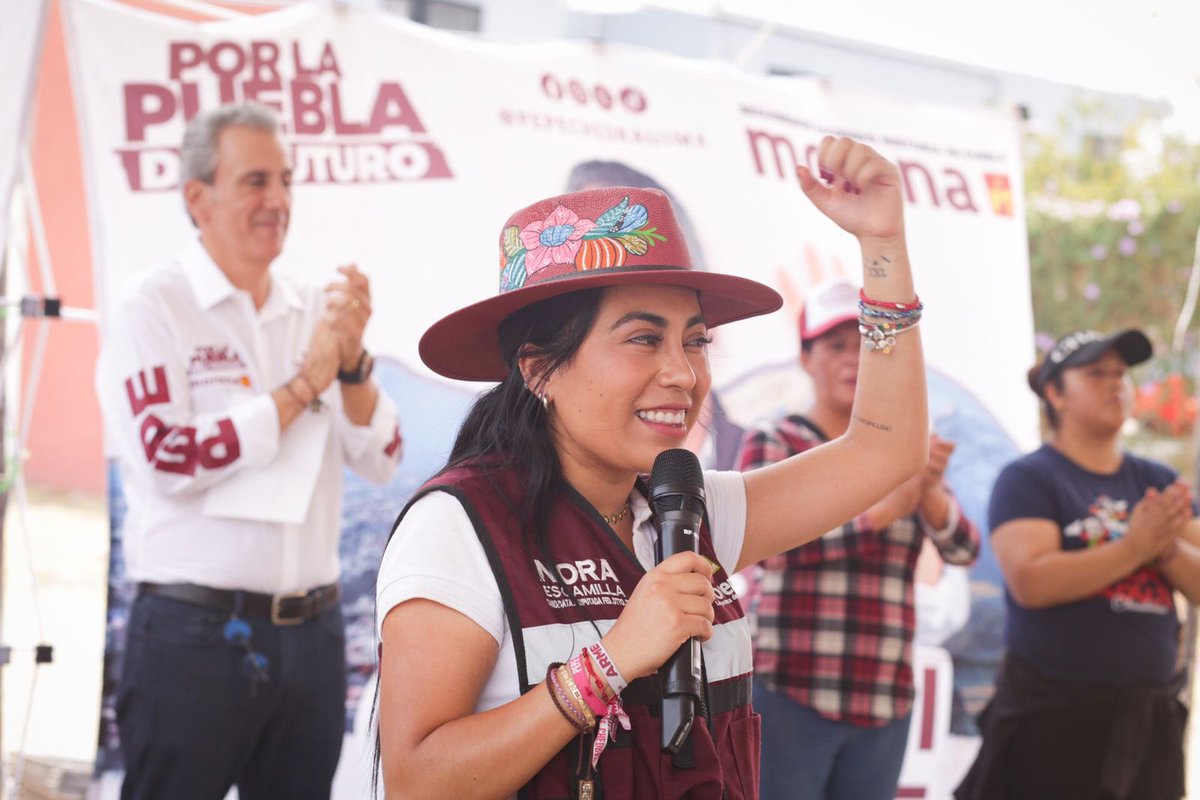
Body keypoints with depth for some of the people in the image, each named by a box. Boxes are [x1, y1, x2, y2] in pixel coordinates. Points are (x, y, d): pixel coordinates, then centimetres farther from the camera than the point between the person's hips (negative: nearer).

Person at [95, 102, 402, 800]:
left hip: (311, 632, 5)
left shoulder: (315, 310, 10)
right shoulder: (152, 309, -5)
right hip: (193, 634, -5)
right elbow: (169, 460, -18)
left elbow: (380, 461, 7)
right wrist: (303, 385, -13)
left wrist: (352, 360, -10)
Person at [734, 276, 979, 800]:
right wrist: (882, 510, -23)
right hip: (788, 697, -4)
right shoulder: (772, 443, 1)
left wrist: (928, 493, -21)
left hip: (884, 704, 4)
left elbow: (962, 550, 1)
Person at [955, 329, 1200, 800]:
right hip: (1053, 716, -5)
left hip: (1150, 716, 6)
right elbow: (1029, 581, -19)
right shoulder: (1028, 479, -4)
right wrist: (1133, 548, -22)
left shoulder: (1158, 482, 12)